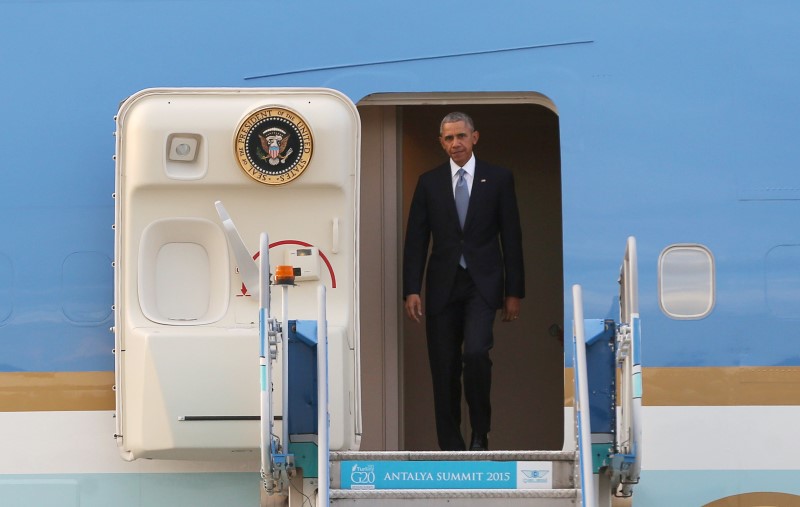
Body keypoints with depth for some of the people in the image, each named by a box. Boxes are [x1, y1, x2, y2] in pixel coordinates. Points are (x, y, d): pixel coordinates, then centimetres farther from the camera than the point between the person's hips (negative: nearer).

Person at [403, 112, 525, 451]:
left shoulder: (498, 179, 3)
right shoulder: (429, 182, 6)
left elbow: (511, 237, 3)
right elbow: (416, 240, 4)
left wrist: (514, 292, 0)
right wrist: (411, 290, -4)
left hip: (482, 283, -2)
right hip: (443, 284, 2)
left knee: (475, 353, -22)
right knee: (444, 369, 2)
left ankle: (480, 432, -2)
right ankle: (450, 446, 11)